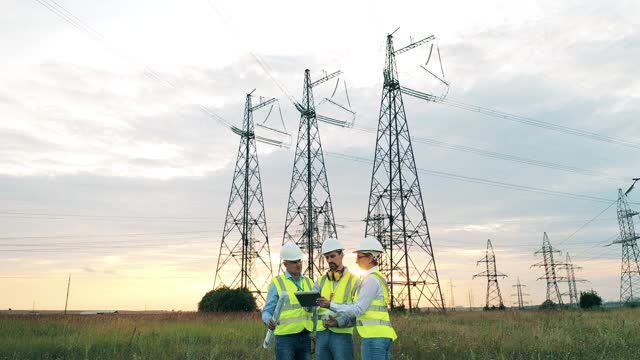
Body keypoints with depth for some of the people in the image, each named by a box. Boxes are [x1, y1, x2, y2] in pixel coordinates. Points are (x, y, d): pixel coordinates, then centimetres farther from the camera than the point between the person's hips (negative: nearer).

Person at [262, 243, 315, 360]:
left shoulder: (309, 282, 11)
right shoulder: (277, 283, -3)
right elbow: (267, 311, -4)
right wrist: (269, 320, -25)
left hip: (305, 337, 5)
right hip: (285, 338, -4)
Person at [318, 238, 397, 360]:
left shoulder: (371, 279, -12)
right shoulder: (377, 277, 17)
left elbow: (358, 309, -15)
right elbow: (365, 310, 16)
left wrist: (331, 305, -9)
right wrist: (338, 321, 11)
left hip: (374, 336, -9)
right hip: (382, 335, 9)